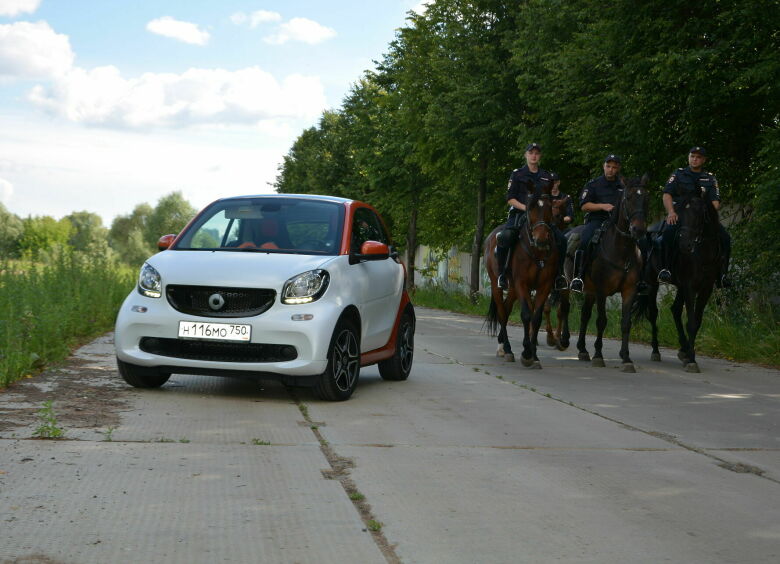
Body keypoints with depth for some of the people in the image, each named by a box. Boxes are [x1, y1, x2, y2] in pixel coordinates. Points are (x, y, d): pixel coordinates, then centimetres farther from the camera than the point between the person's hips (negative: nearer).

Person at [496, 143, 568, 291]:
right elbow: (510, 199, 0)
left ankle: (559, 274, -1)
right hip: (519, 214, -3)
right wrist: (525, 207, -15)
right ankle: (502, 274, -16)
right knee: (504, 237, -32)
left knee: (560, 239, -17)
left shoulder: (546, 176, 17)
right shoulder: (517, 174, 6)